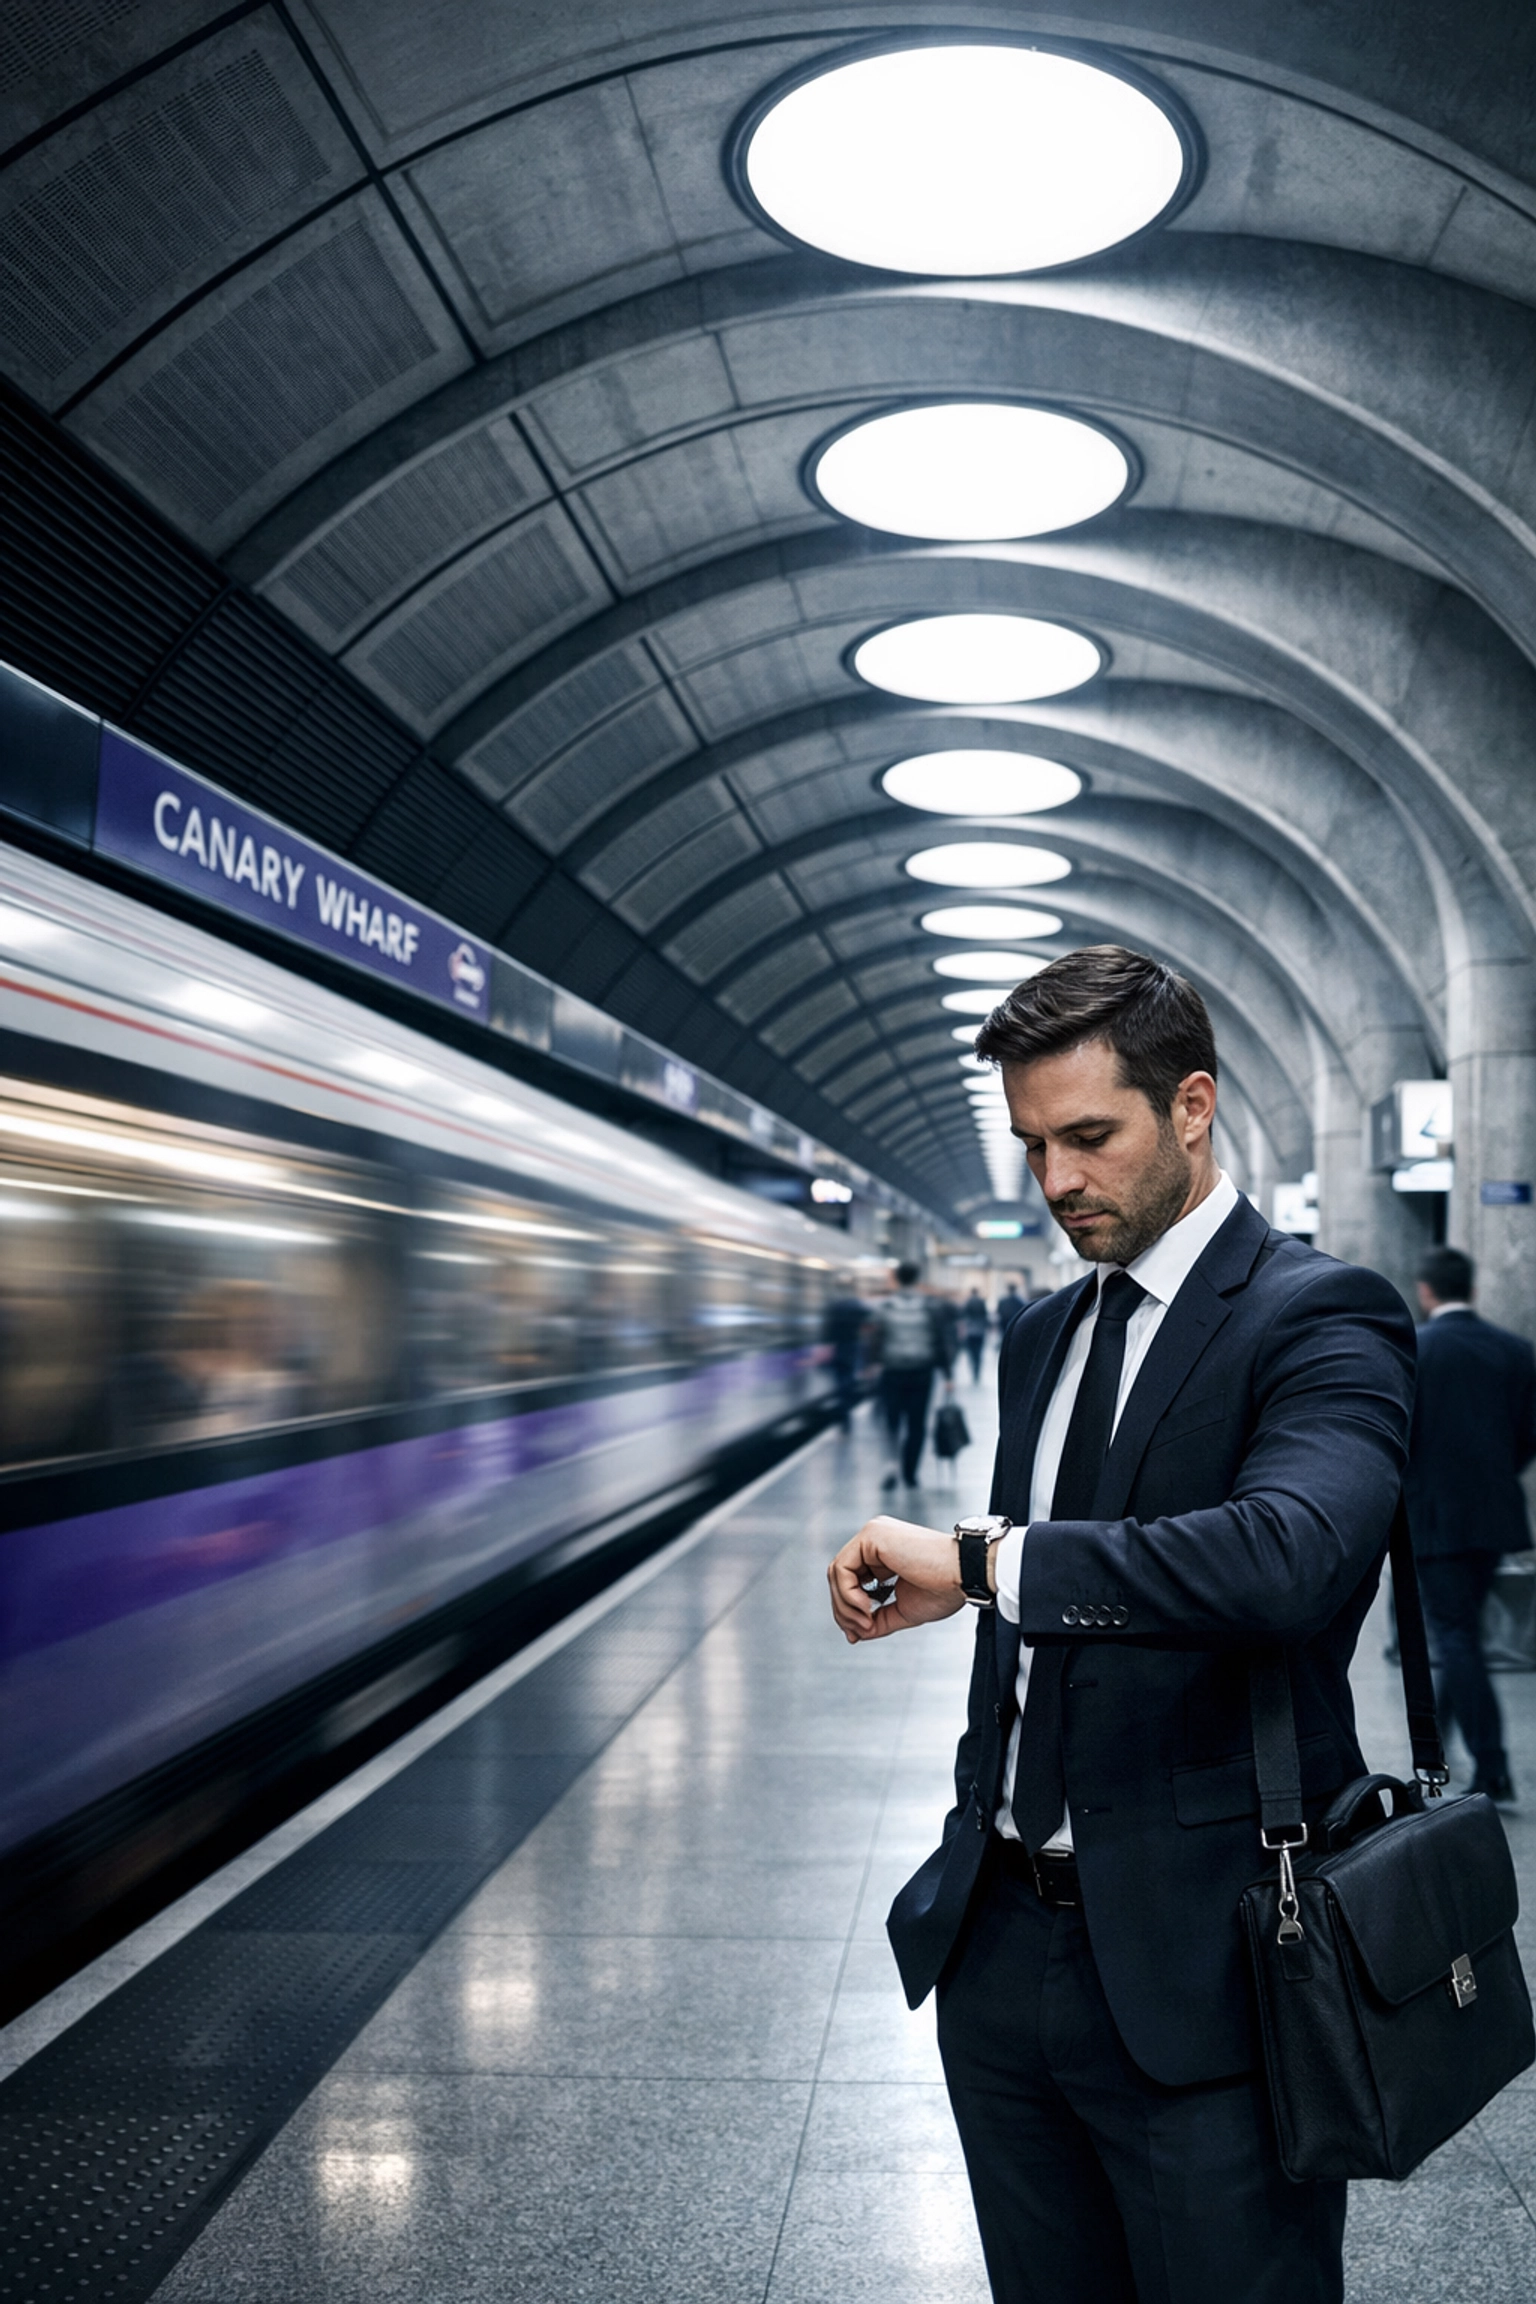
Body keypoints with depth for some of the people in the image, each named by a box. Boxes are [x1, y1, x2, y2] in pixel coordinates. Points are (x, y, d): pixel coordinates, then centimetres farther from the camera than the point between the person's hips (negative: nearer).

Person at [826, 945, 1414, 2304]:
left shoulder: (1319, 1320, -13)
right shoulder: (1046, 1335, 12)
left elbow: (1290, 1553, -34)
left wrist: (981, 1561, -28)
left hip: (1195, 1971, -7)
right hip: (1003, 1941, 7)